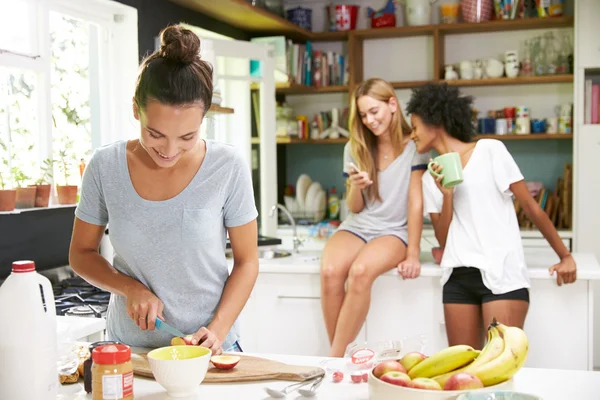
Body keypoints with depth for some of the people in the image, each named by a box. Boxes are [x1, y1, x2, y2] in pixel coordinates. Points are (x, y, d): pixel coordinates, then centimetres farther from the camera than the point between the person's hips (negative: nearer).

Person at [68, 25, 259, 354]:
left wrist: (218, 330, -14)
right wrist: (130, 288, -11)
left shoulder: (228, 168, -10)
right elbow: (81, 253, 6)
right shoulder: (104, 167, -5)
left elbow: (246, 261, -1)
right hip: (127, 347, 0)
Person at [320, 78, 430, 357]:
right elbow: (354, 209, 9)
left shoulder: (413, 146, -3)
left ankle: (335, 359, -25)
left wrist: (412, 255, -14)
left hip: (394, 230, -3)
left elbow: (416, 202, -7)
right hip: (356, 227, 4)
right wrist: (355, 187, -14)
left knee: (360, 271, -36)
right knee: (330, 271, -30)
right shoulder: (355, 148, 8)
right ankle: (341, 356, -18)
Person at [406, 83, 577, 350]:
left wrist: (565, 256, 6)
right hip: (458, 279, 5)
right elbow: (443, 239, 8)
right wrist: (446, 195, -7)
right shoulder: (430, 178, 13)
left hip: (501, 275, -5)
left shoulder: (490, 151, 0)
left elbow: (530, 206, 2)